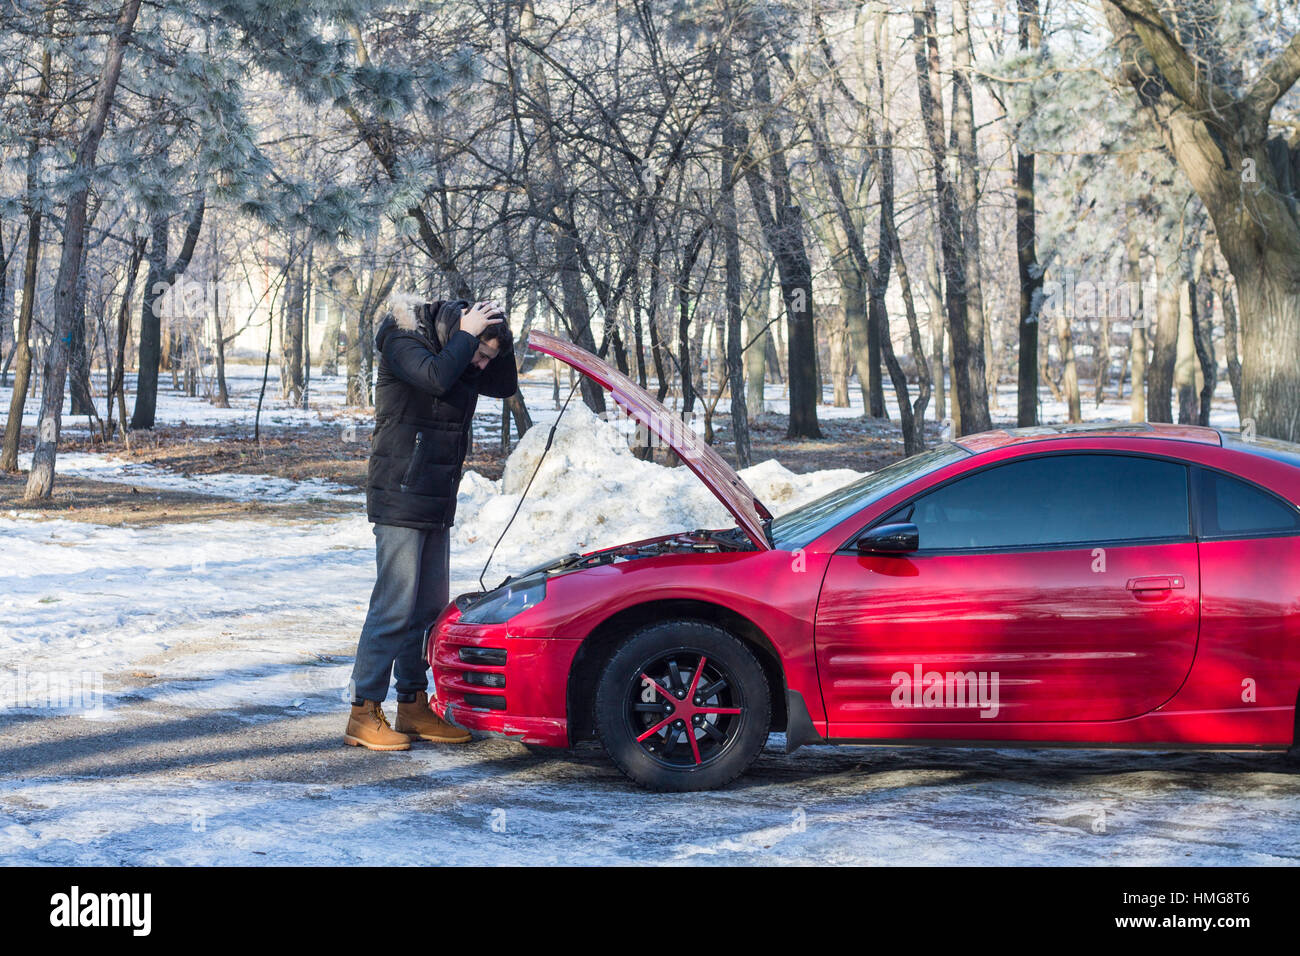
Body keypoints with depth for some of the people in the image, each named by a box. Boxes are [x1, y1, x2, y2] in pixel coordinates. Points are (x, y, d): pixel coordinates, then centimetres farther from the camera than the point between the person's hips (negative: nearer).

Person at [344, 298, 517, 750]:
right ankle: (364, 714, -6)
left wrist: (500, 342, 0)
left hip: (437, 506, 9)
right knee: (394, 607, -11)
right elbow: (436, 377, -30)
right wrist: (467, 335, -20)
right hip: (399, 502, -9)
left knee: (430, 608, 11)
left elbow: (505, 386, 14)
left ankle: (413, 706, 19)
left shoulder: (464, 358, 11)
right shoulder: (404, 343, -12)